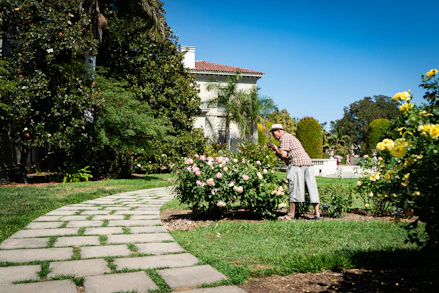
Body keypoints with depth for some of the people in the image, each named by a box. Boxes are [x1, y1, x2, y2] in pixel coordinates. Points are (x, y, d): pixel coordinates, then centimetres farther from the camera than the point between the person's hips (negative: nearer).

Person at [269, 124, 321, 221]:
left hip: (297, 164, -9)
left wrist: (276, 149, 6)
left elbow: (283, 155, -11)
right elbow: (285, 157, 27)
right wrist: (275, 151, 20)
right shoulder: (290, 137, 31)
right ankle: (317, 214, 3)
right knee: (312, 189, 4)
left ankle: (291, 215, -1)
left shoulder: (284, 137, 1)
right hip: (308, 163, 9)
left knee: (294, 189, -4)